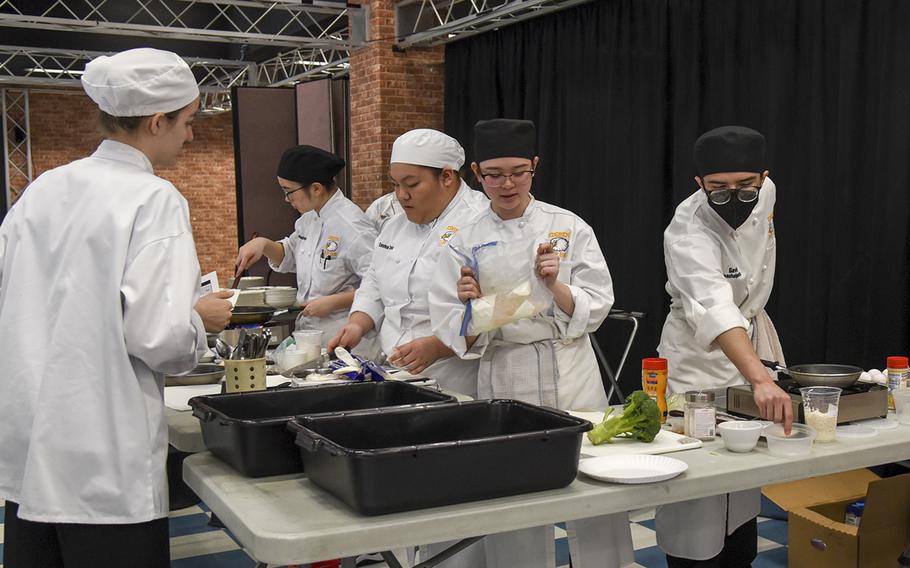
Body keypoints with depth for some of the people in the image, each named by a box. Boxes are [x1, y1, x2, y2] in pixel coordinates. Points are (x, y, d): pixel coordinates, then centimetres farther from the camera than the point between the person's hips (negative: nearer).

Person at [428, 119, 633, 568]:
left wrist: (555, 286, -20)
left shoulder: (569, 227, 1)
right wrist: (472, 306, -22)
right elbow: (460, 339, -1)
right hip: (505, 382, 0)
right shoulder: (465, 243, 1)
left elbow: (595, 309, -3)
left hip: (573, 378, 0)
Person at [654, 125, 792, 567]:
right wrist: (762, 380, -62)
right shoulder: (688, 232, -33)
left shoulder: (765, 193, -11)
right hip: (699, 358, -7)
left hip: (747, 337, 7)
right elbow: (714, 309, -49)